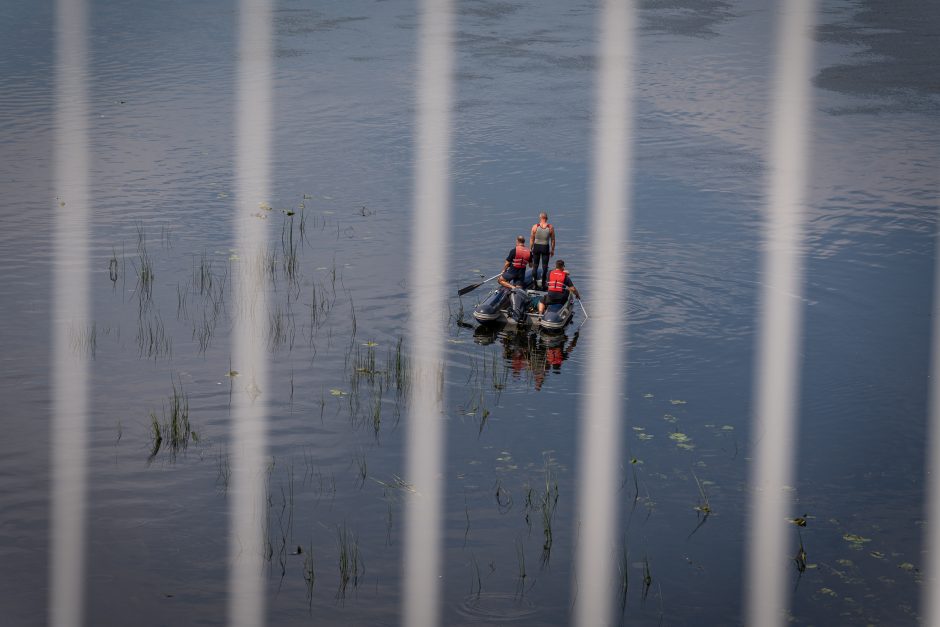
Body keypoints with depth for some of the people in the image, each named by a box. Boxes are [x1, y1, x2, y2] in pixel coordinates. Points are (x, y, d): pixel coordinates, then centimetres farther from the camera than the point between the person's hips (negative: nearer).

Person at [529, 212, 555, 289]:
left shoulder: (535, 227, -5)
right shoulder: (551, 227, -5)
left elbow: (531, 239, 0)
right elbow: (553, 240, 0)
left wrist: (530, 249, 10)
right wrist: (552, 250, 11)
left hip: (536, 246, 0)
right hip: (545, 247, 0)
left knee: (535, 266, 11)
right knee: (545, 267, 6)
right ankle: (543, 284, 7)